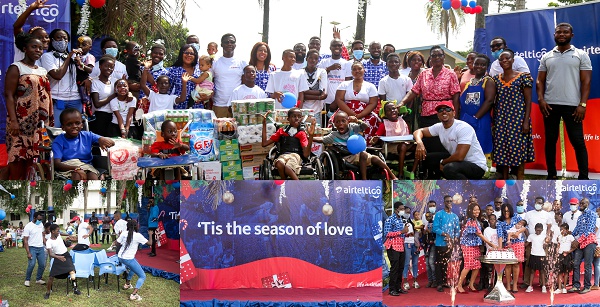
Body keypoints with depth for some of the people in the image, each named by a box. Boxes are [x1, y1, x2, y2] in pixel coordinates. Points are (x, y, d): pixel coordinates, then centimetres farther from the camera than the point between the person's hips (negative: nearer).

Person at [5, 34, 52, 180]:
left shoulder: (43, 71, 19)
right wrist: (13, 120, -17)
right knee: (18, 157, -9)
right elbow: (9, 95, -8)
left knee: (35, 157, 3)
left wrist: (51, 120, 14)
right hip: (21, 122, -6)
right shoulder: (16, 68, 0)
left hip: (41, 123, 6)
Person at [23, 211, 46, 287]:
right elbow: (25, 240, -10)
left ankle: (38, 279, 20)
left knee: (42, 264, 4)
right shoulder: (28, 226, -11)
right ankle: (27, 280, 0)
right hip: (32, 248, -6)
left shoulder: (41, 224, 7)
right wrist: (28, 253, -16)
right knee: (31, 264, -16)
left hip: (41, 247, 6)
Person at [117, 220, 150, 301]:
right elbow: (149, 243, -6)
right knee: (142, 276, 1)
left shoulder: (124, 233, 0)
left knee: (133, 267, 37)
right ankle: (133, 295, -16)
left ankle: (127, 284, 48)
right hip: (129, 259, -7)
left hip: (120, 257, 7)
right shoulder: (138, 235, -11)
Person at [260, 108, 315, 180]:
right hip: (283, 156, 2)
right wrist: (264, 124, 9)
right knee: (279, 164, -37)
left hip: (295, 156, -2)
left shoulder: (302, 133, 11)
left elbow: (306, 154, -4)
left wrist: (310, 136, -16)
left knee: (286, 168, -38)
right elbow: (264, 144, 14)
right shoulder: (282, 131, 19)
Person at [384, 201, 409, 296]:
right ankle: (392, 289, -3)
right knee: (394, 267, -8)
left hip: (401, 246, 8)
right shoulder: (390, 219, -9)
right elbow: (387, 233, -17)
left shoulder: (401, 219, 16)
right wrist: (401, 232, -19)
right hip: (393, 247, -8)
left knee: (400, 267, 9)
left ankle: (398, 287, 17)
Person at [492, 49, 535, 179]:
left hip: (518, 119, -4)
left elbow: (528, 100, -5)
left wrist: (526, 121, -12)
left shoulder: (523, 77, -2)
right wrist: (493, 122, 11)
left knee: (519, 149, -5)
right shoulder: (496, 79, 11)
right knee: (502, 150, 4)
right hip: (501, 120, 4)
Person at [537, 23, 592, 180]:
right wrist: (541, 99, -5)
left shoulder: (581, 55, 4)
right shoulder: (546, 57, 11)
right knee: (550, 140, 7)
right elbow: (540, 80, 10)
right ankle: (552, 175, 16)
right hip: (550, 105, 3)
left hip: (572, 105, -3)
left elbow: (586, 81, -1)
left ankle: (583, 177, 1)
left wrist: (582, 104, -10)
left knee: (578, 141, -4)